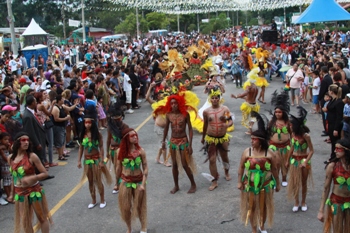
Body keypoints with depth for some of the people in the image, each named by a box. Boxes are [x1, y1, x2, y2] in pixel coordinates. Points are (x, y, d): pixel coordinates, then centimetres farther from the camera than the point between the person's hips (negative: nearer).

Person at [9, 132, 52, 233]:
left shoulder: (32, 156, -14)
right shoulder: (11, 158, -1)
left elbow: (45, 173, -13)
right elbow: (14, 177, 11)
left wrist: (32, 178, -28)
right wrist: (13, 193, 14)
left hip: (34, 191, -4)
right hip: (20, 193, 4)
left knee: (42, 218, 8)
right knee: (25, 221, 12)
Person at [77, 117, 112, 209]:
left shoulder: (97, 134, -11)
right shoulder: (83, 134, -1)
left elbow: (101, 148, -9)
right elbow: (81, 148, 5)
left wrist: (102, 161, -13)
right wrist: (79, 161, 2)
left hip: (96, 159, -4)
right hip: (87, 160, 4)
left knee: (98, 181, 3)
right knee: (90, 181, 13)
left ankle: (102, 200, 18)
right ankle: (93, 201, 26)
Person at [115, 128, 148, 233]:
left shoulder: (140, 150, -13)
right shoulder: (120, 151, -10)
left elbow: (145, 168, -9)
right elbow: (118, 167, 1)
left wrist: (143, 184, -14)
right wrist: (118, 182, 7)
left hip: (138, 181, -1)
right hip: (125, 182, 1)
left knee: (139, 206, 13)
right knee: (126, 208, 12)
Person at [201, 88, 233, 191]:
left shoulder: (225, 109, -7)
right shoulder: (206, 111, -3)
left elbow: (231, 121, -6)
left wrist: (227, 124, -30)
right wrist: (203, 137, 17)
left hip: (223, 138, 0)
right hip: (211, 139, 0)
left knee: (224, 157, 19)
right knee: (212, 160, -4)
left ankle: (227, 173, 47)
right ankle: (214, 181, 6)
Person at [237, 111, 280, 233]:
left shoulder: (269, 153, -13)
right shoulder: (247, 152, -11)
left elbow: (274, 169, -4)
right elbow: (241, 167, -2)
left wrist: (277, 183, 2)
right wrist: (240, 182, -4)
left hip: (265, 184, 0)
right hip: (250, 185, 0)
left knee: (264, 206, 15)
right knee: (251, 207, 11)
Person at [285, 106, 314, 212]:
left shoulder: (305, 136, -19)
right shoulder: (293, 134, -3)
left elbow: (311, 150, -16)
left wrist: (305, 162, -23)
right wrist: (287, 160, 13)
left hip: (304, 160, -4)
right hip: (294, 160, 4)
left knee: (304, 182, 10)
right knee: (294, 182, 8)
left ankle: (303, 202, 26)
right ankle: (296, 202, 22)